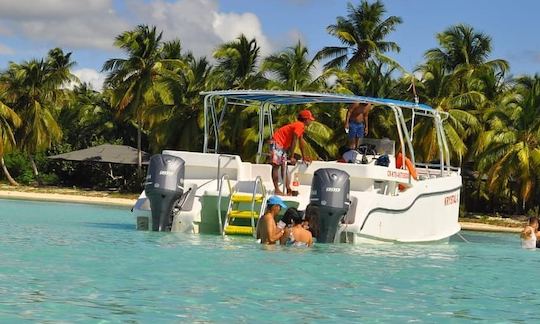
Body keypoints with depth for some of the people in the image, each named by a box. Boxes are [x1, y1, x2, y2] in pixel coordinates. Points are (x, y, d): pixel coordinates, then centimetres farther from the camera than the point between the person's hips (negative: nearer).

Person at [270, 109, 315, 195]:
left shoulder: (301, 126, 12)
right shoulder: (299, 125, -19)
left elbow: (301, 142, 20)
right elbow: (294, 141, -22)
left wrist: (304, 157, 23)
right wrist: (292, 157, -20)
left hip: (283, 145, 11)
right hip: (277, 143, -11)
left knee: (283, 166, 7)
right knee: (276, 166, -10)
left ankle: (288, 189, 7)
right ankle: (276, 190, -12)